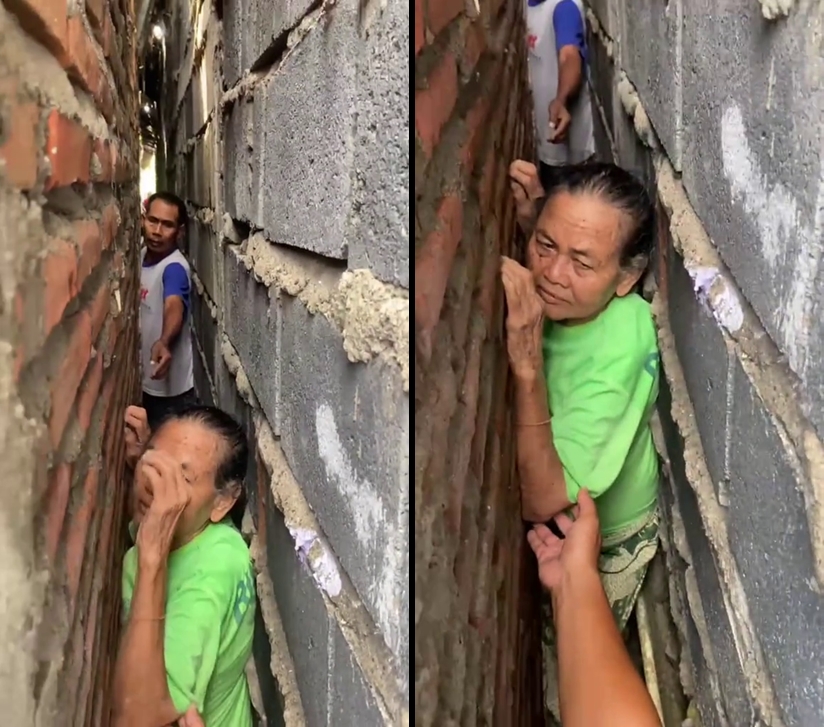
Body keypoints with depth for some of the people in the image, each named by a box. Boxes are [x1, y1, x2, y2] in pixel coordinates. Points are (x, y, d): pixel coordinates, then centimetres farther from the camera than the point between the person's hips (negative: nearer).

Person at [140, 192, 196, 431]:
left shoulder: (175, 268, -24)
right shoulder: (141, 255, 0)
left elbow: (174, 308, -44)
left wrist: (163, 343, -62)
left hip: (171, 388, -8)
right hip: (146, 380, 8)